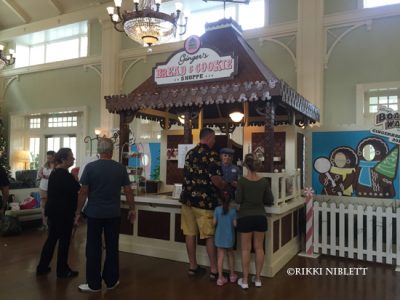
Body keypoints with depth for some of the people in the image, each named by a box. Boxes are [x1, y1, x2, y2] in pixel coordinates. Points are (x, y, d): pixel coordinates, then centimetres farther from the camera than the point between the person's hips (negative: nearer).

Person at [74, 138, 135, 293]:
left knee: (94, 248, 7)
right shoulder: (120, 168, -2)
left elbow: (83, 192, -7)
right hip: (114, 214, 2)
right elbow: (128, 191, 0)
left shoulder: (90, 167, -7)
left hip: (94, 213, -2)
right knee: (112, 247, 12)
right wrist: (132, 209, 11)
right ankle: (111, 281, 22)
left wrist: (78, 212, 3)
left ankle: (94, 284, 14)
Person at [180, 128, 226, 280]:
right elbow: (215, 179, -18)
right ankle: (214, 270, 12)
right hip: (204, 200, -6)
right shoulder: (211, 154, -11)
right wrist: (226, 187, -1)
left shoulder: (190, 153, 11)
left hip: (188, 198, 6)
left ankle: (192, 266, 21)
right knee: (210, 236, 4)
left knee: (190, 233, 10)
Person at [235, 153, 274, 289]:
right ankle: (257, 278, 23)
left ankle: (245, 280, 15)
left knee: (246, 249, 7)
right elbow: (270, 200, 2)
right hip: (260, 217, 3)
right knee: (259, 248, 12)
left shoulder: (242, 181, -11)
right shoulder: (264, 181, -2)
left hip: (245, 217, -2)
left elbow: (238, 200, -11)